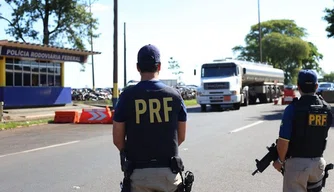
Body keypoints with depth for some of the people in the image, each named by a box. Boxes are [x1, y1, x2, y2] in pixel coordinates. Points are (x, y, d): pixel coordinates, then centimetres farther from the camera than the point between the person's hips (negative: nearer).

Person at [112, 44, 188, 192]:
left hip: (139, 171, -1)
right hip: (168, 170, 1)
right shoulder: (174, 95, -1)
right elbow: (181, 137, 7)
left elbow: (117, 139, -1)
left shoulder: (128, 96, -6)